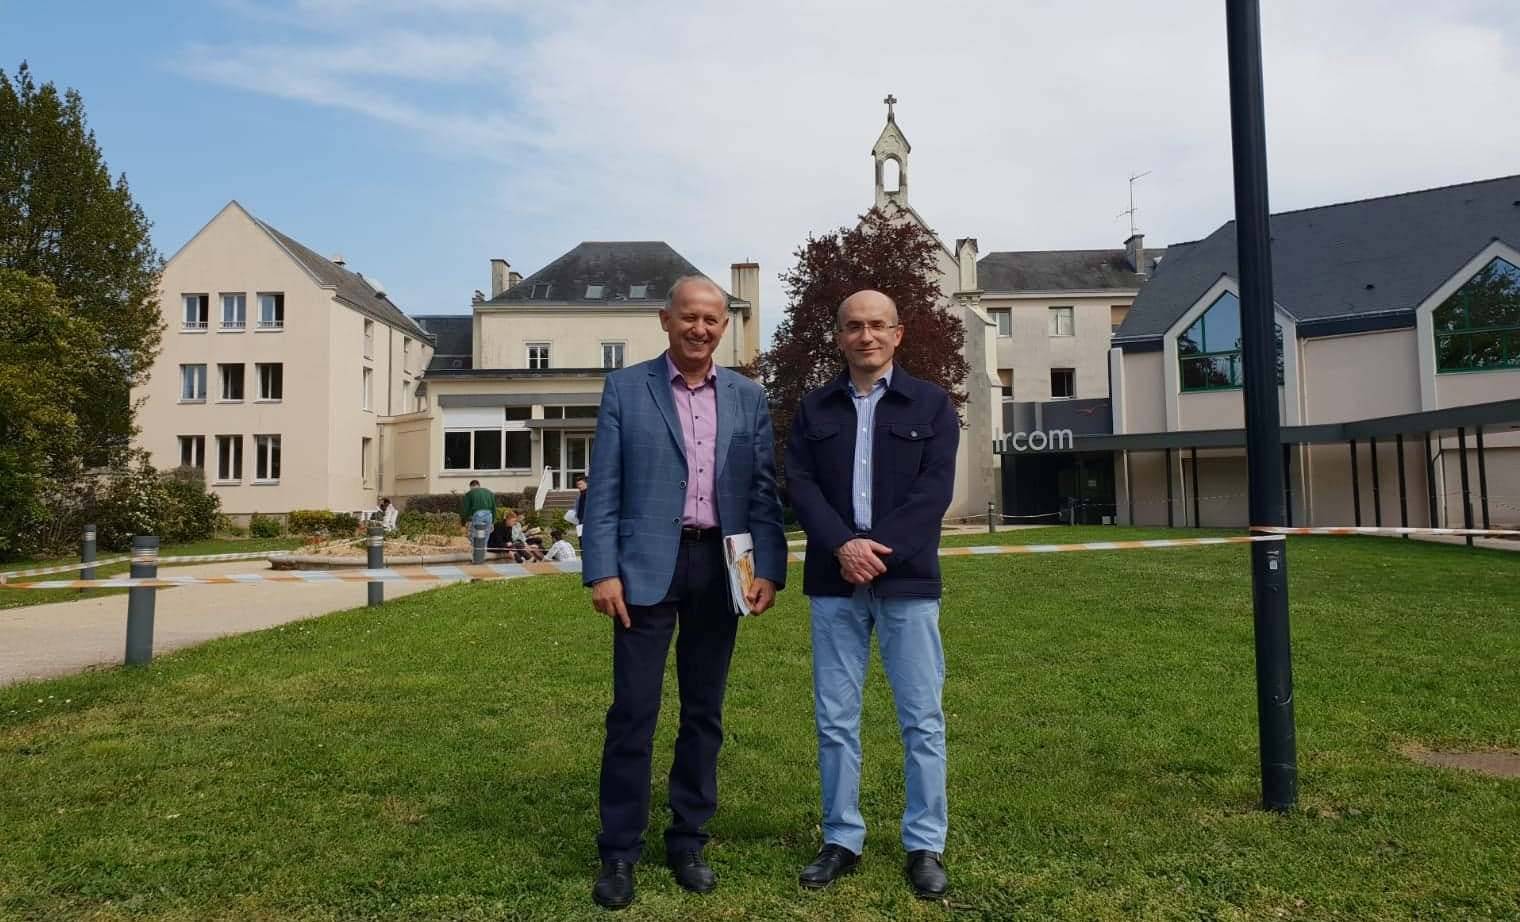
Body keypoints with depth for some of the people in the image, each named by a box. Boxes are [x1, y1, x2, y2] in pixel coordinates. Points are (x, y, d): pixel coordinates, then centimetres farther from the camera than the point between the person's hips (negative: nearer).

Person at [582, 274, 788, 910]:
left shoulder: (748, 397, 10)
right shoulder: (625, 388, 3)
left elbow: (764, 491, 7)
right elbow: (603, 488, -2)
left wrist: (769, 569, -2)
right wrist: (601, 571, -9)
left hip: (721, 567, 3)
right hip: (648, 566, -2)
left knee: (704, 712, 11)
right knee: (633, 711, 0)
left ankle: (688, 841, 26)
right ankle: (619, 852, 15)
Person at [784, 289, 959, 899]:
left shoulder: (931, 405, 5)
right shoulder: (814, 408, 11)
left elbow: (934, 490, -5)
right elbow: (799, 483, 0)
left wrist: (879, 551, -15)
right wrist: (844, 545, -15)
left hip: (907, 578, -1)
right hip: (834, 580, 2)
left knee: (921, 718, 3)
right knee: (835, 718, 7)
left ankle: (925, 845, 17)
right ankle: (841, 839, 20)